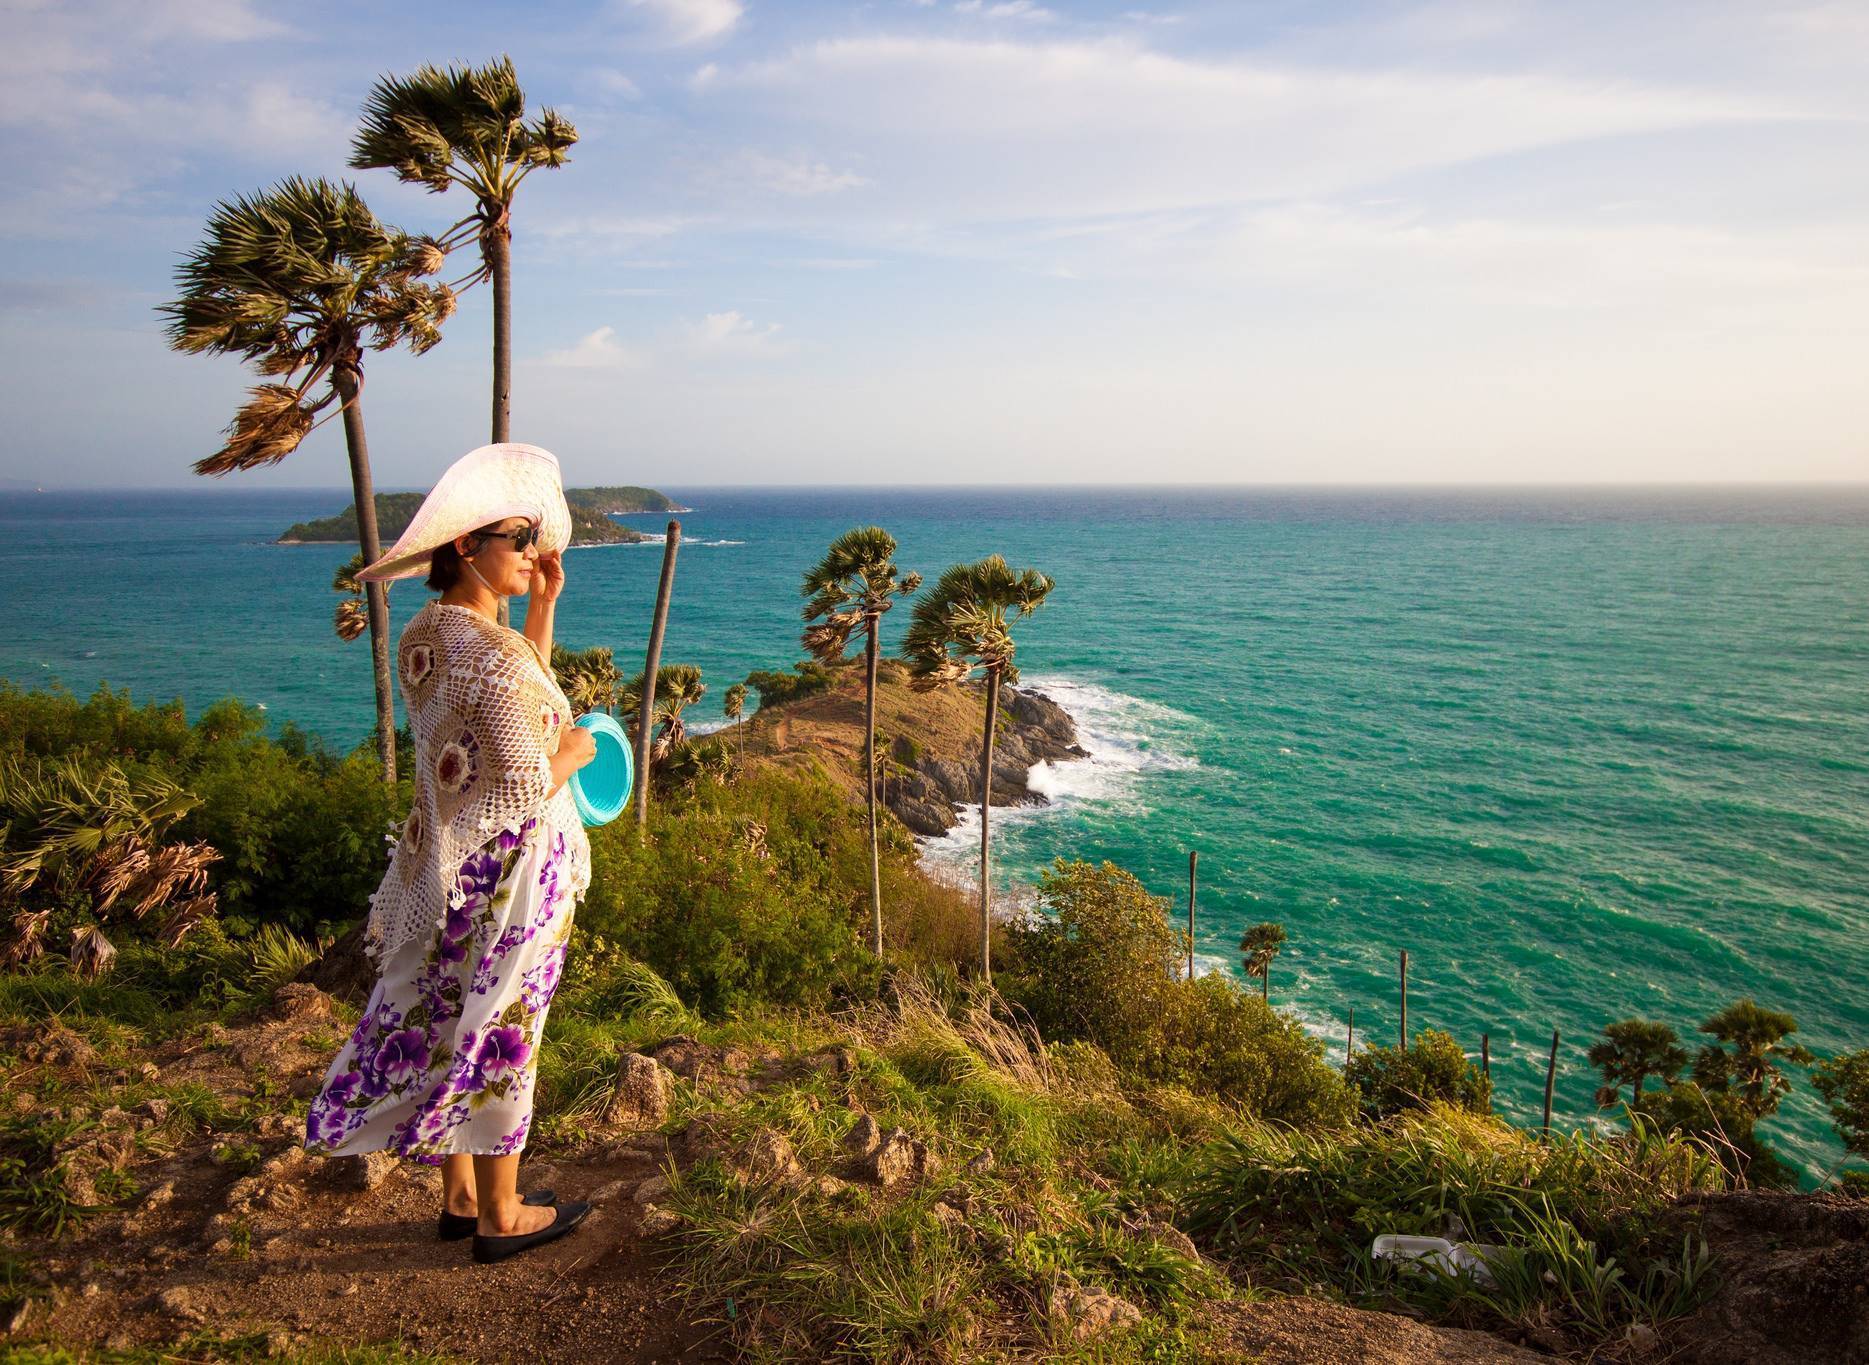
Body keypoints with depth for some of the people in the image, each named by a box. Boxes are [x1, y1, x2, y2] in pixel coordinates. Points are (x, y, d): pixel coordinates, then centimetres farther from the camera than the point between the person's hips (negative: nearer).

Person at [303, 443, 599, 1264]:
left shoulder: (423, 636, 4)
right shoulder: (491, 651, -24)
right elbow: (525, 785, -25)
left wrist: (542, 607, 9)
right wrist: (575, 750, -6)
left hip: (441, 865, 9)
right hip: (507, 868, -8)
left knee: (444, 1028, 17)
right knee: (497, 1034, 6)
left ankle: (459, 1198, 35)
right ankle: (501, 1217, 24)